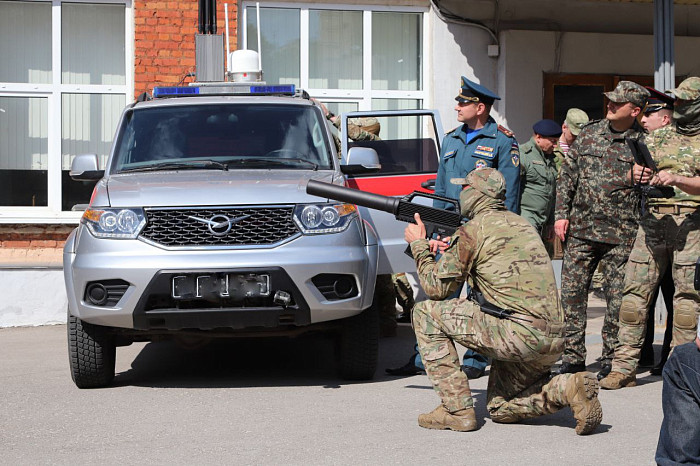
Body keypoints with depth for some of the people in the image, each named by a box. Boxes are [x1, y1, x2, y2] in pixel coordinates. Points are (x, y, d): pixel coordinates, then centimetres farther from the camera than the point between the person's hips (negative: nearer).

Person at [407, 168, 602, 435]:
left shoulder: (474, 229, -3)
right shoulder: (520, 223, 22)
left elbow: (437, 288, 2)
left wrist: (419, 245, 18)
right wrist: (451, 249, 34)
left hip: (518, 333, -9)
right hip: (553, 342, 9)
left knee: (426, 313, 4)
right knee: (500, 409, 25)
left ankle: (457, 410, 1)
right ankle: (566, 389, 0)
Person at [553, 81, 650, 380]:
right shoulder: (589, 134, 9)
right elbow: (567, 176, 12)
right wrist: (561, 214, 6)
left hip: (621, 235, -3)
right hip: (580, 229, 3)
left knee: (618, 299, 1)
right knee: (572, 292, 3)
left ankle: (612, 360, 12)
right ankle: (573, 358, 11)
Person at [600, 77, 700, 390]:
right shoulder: (657, 137, 18)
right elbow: (638, 175, 12)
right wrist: (637, 174, -11)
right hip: (654, 221, 4)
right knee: (635, 291, -2)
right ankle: (623, 367, 0)